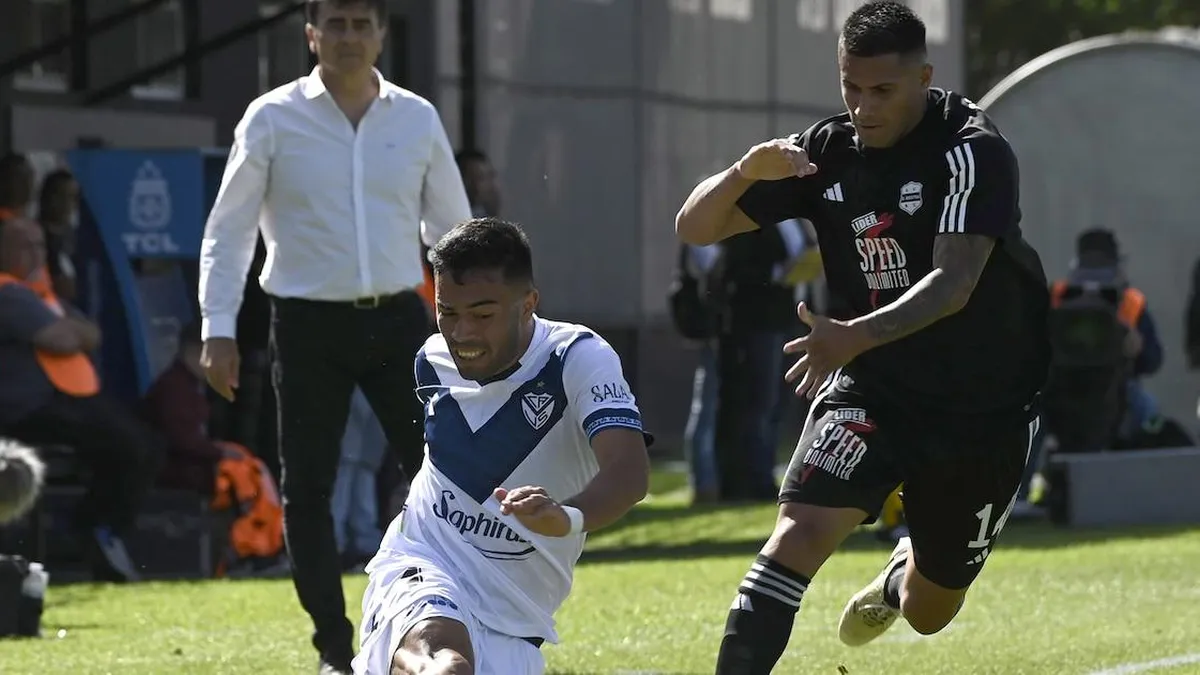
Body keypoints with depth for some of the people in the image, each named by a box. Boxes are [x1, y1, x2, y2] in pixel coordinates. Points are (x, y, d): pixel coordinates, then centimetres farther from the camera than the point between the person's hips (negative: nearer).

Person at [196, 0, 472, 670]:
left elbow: (452, 226, 12)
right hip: (308, 324, -1)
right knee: (307, 489, 0)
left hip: (398, 319, 2)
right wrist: (219, 328, -6)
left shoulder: (418, 119, 5)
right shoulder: (273, 119, -2)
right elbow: (229, 229, 1)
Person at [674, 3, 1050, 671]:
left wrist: (855, 336, -49)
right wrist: (746, 172, -27)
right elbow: (695, 227, -5)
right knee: (801, 531, -26)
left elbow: (954, 283, -32)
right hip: (872, 386, 2)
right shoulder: (828, 150, -6)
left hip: (985, 404, -2)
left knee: (929, 612, 14)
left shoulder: (973, 151, -20)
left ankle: (900, 577, 52)